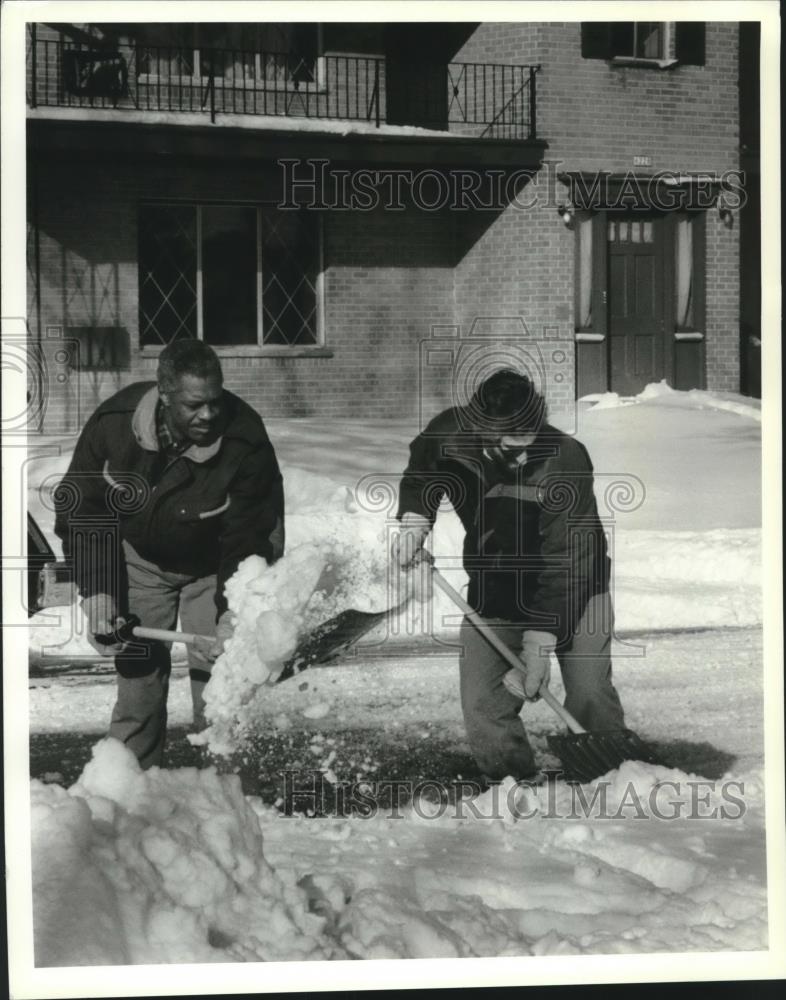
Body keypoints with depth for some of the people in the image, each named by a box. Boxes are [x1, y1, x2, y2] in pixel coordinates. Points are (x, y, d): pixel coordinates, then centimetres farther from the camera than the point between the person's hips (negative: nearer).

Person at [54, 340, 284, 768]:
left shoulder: (246, 440, -30)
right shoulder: (114, 422, -24)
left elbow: (249, 539, -24)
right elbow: (80, 508, -12)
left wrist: (232, 615, -32)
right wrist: (97, 591, -18)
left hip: (212, 566, -1)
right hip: (141, 559, 2)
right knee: (138, 680, 0)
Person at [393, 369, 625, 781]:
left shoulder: (566, 459, -32)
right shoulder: (450, 435, -19)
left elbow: (568, 561, -31)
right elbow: (421, 471, 8)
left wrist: (540, 638, -35)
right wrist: (414, 517, -9)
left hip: (571, 589, -3)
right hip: (492, 589, 3)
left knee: (590, 695, -15)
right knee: (483, 705, -3)